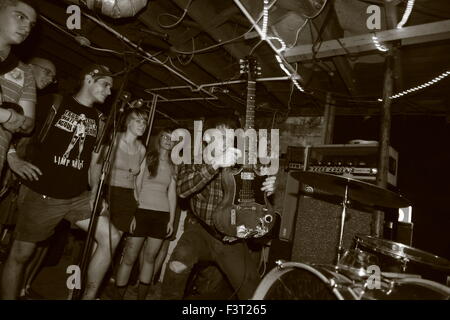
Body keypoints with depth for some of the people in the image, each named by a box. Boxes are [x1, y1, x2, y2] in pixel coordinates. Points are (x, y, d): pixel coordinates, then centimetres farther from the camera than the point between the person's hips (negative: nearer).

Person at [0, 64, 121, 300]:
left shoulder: (98, 119, 9)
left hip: (77, 196, 5)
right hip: (40, 195, -4)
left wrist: (94, 191, 1)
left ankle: (89, 296, 10)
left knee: (111, 238, -4)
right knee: (20, 255, 7)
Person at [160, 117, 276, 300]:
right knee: (180, 261, -28)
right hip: (201, 230, -1)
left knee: (252, 290, -1)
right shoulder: (195, 162, -5)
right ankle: (170, 296, -1)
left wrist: (268, 189, -16)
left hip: (232, 238, 2)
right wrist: (216, 163, -34)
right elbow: (182, 190, -25)